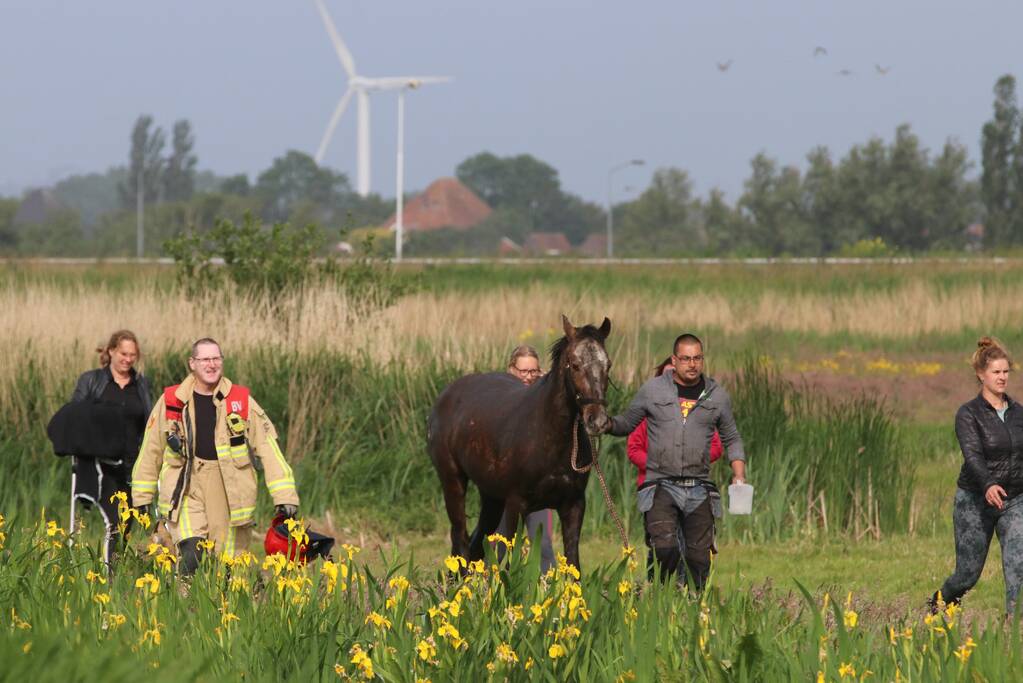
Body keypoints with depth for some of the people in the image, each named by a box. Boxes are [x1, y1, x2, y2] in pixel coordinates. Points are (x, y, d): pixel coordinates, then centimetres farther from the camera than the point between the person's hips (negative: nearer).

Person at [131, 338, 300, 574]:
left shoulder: (241, 400, 3)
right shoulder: (172, 401, 5)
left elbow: (268, 447, 0)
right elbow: (151, 449, 15)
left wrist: (284, 496, -7)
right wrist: (142, 498, 17)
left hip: (229, 490, 1)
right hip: (186, 489, -1)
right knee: (191, 555, -22)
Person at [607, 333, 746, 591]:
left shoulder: (717, 395, 8)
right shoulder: (653, 390, 4)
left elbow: (732, 439, 17)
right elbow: (627, 424, 13)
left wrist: (739, 474, 4)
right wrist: (607, 423, -8)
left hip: (699, 489, 2)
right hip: (661, 485, -2)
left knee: (699, 558, 3)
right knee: (665, 547, -20)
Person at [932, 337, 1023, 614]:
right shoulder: (969, 413, -10)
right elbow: (972, 455, -24)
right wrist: (988, 485, -41)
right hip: (975, 500, -3)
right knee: (968, 573, 8)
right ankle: (938, 605, 38)